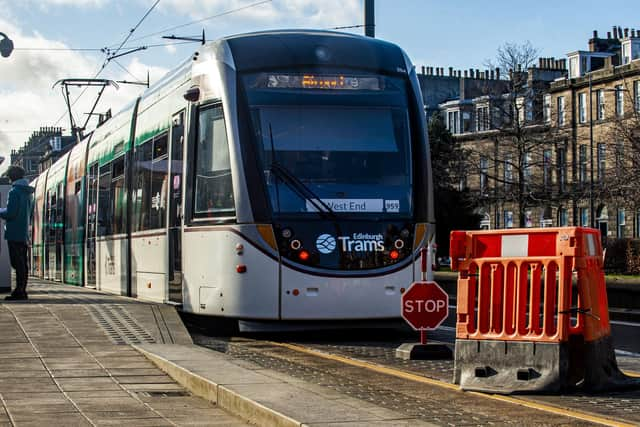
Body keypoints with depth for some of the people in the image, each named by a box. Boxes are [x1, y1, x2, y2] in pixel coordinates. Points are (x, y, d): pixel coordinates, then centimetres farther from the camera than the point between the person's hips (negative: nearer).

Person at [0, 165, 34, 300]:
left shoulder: (14, 192, -12)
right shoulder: (28, 193, 16)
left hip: (14, 233, -8)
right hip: (24, 233, 8)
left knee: (18, 263, -9)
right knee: (23, 263, 10)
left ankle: (19, 291, -11)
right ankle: (22, 291, 13)